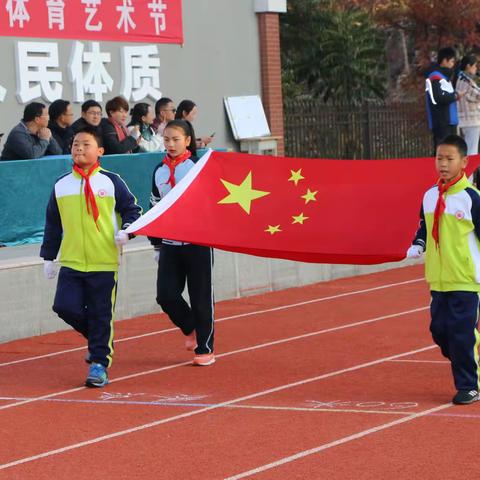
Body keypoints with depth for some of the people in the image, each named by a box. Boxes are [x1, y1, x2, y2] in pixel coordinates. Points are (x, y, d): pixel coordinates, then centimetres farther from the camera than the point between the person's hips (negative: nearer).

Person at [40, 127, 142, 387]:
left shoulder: (111, 182, -1)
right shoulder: (61, 185, 8)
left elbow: (132, 209, 6)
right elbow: (52, 224, 15)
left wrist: (125, 230, -14)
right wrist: (48, 257, 15)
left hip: (104, 263, -3)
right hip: (71, 262, 3)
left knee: (101, 315, -1)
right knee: (66, 307, -8)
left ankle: (99, 363, 9)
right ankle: (97, 338, 19)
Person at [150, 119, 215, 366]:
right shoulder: (159, 171, 10)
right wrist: (157, 244, 18)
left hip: (197, 243, -4)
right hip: (169, 244, 4)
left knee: (201, 297, 0)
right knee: (166, 295, -3)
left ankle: (205, 349, 11)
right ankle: (190, 328, 24)